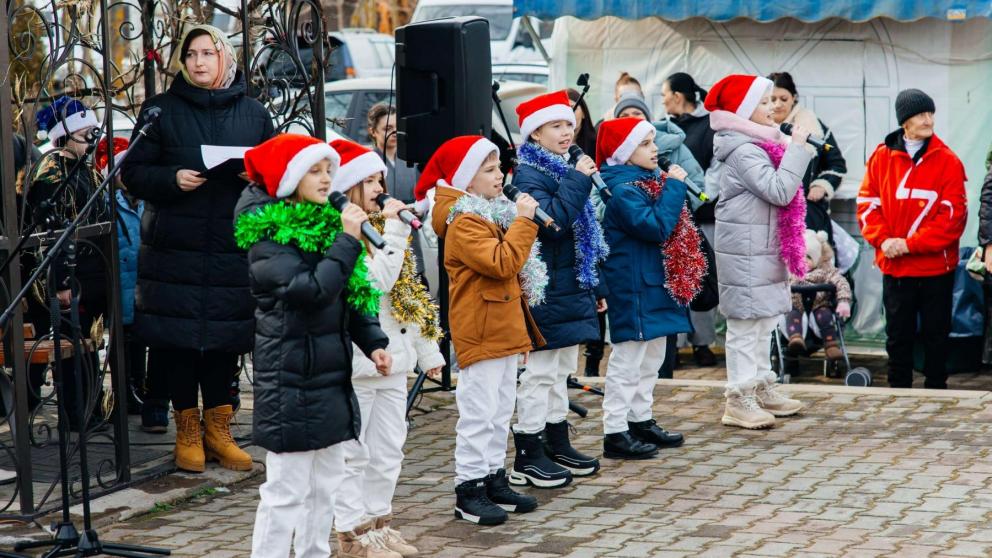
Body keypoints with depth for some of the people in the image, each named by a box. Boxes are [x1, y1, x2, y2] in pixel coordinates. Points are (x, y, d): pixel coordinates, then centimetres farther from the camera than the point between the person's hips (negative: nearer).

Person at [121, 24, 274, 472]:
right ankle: (187, 433, 12)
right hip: (175, 247, -2)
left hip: (233, 246, 2)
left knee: (226, 338, 5)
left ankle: (218, 430, 18)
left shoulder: (253, 113, 9)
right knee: (180, 338, 0)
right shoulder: (161, 111, 4)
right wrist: (173, 179, -16)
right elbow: (133, 173, 2)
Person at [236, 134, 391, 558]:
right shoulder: (268, 234, -13)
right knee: (287, 490, -7)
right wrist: (348, 240, -22)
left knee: (326, 484, 15)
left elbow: (353, 295, 19)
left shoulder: (325, 224, 12)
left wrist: (372, 342, 8)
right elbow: (311, 289, -26)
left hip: (331, 378, 8)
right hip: (291, 386, -8)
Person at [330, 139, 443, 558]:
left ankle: (378, 522, 25)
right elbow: (375, 282, -24)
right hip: (355, 363, -9)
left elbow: (411, 295, 18)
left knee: (388, 451, 14)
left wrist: (428, 350, 18)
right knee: (353, 453, 0)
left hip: (392, 360, 9)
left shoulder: (383, 229, 15)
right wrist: (393, 232, -20)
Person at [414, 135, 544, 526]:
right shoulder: (464, 223, -15)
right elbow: (502, 263, -27)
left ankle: (494, 479, 22)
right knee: (478, 413, -6)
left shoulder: (492, 213, 16)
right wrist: (523, 221, -22)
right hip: (480, 331, -10)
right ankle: (468, 490, -1)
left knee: (500, 411, 14)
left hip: (504, 328, 10)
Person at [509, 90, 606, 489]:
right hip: (546, 292, -9)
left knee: (561, 371, 15)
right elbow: (553, 221, -29)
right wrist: (578, 181, -23)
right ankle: (527, 458, 0)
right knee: (540, 372, -5)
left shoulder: (565, 171, 16)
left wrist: (597, 287, 21)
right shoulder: (529, 175, -12)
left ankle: (558, 446, 25)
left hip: (572, 289, 9)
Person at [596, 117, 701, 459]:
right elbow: (654, 226, -27)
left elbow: (671, 225, 22)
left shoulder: (648, 180, 12)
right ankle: (615, 433, -1)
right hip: (633, 287, -10)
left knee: (651, 358, 18)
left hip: (655, 283, 10)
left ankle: (641, 420, 30)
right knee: (627, 360, -5)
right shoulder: (623, 189, -18)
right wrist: (674, 186, -21)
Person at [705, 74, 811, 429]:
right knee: (745, 324, -6)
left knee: (764, 322, 17)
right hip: (746, 252, -11)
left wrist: (791, 149, 10)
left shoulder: (756, 146, 14)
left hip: (763, 250, 11)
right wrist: (796, 148, -21)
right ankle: (739, 401, -2)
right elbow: (779, 190, -26)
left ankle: (762, 390, 27)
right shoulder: (743, 152, -19)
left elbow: (777, 192, 18)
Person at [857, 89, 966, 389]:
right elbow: (867, 203, 3)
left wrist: (910, 243, -16)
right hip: (894, 266, 2)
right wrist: (883, 240, -13)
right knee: (898, 336, 10)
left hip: (936, 266, -2)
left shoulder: (947, 161, -4)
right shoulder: (882, 157, 2)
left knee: (936, 335, 7)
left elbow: (953, 213, -9)